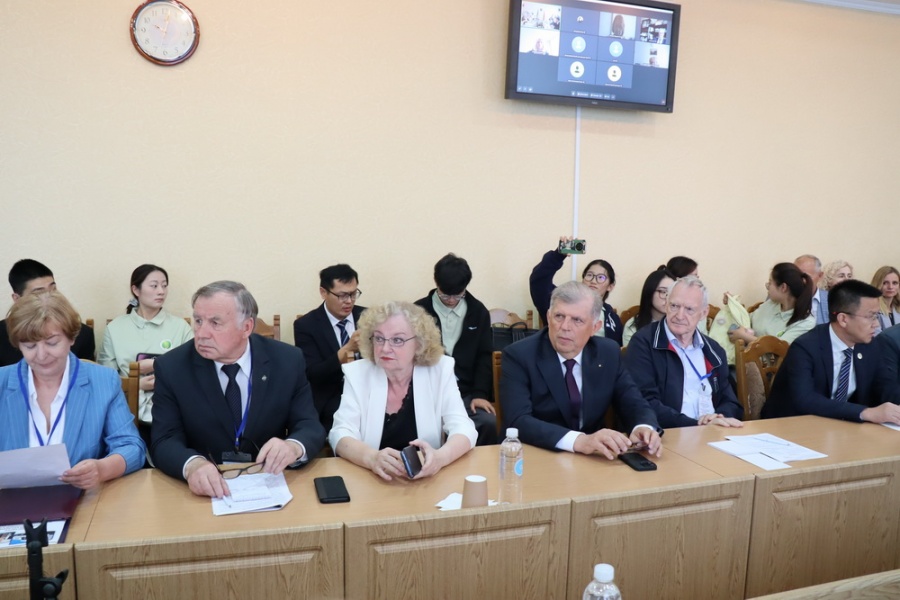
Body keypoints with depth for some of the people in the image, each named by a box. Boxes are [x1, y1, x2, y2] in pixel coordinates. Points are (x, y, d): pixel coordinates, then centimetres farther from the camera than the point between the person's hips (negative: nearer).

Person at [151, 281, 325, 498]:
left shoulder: (288, 361, -2)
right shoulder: (171, 367, -3)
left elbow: (310, 427, -3)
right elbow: (164, 442, -8)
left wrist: (293, 447, -27)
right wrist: (193, 464, -30)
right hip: (205, 490, 2)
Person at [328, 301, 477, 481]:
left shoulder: (440, 370, -3)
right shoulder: (357, 373, -2)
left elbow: (463, 428, -8)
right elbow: (340, 433, -9)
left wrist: (440, 457, -30)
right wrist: (371, 457, -31)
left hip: (427, 481, 0)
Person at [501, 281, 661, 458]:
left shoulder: (609, 354, 1)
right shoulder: (518, 356, -12)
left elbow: (634, 404, 4)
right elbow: (517, 421, -23)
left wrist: (644, 428, -19)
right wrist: (578, 440, -36)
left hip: (593, 458, 4)